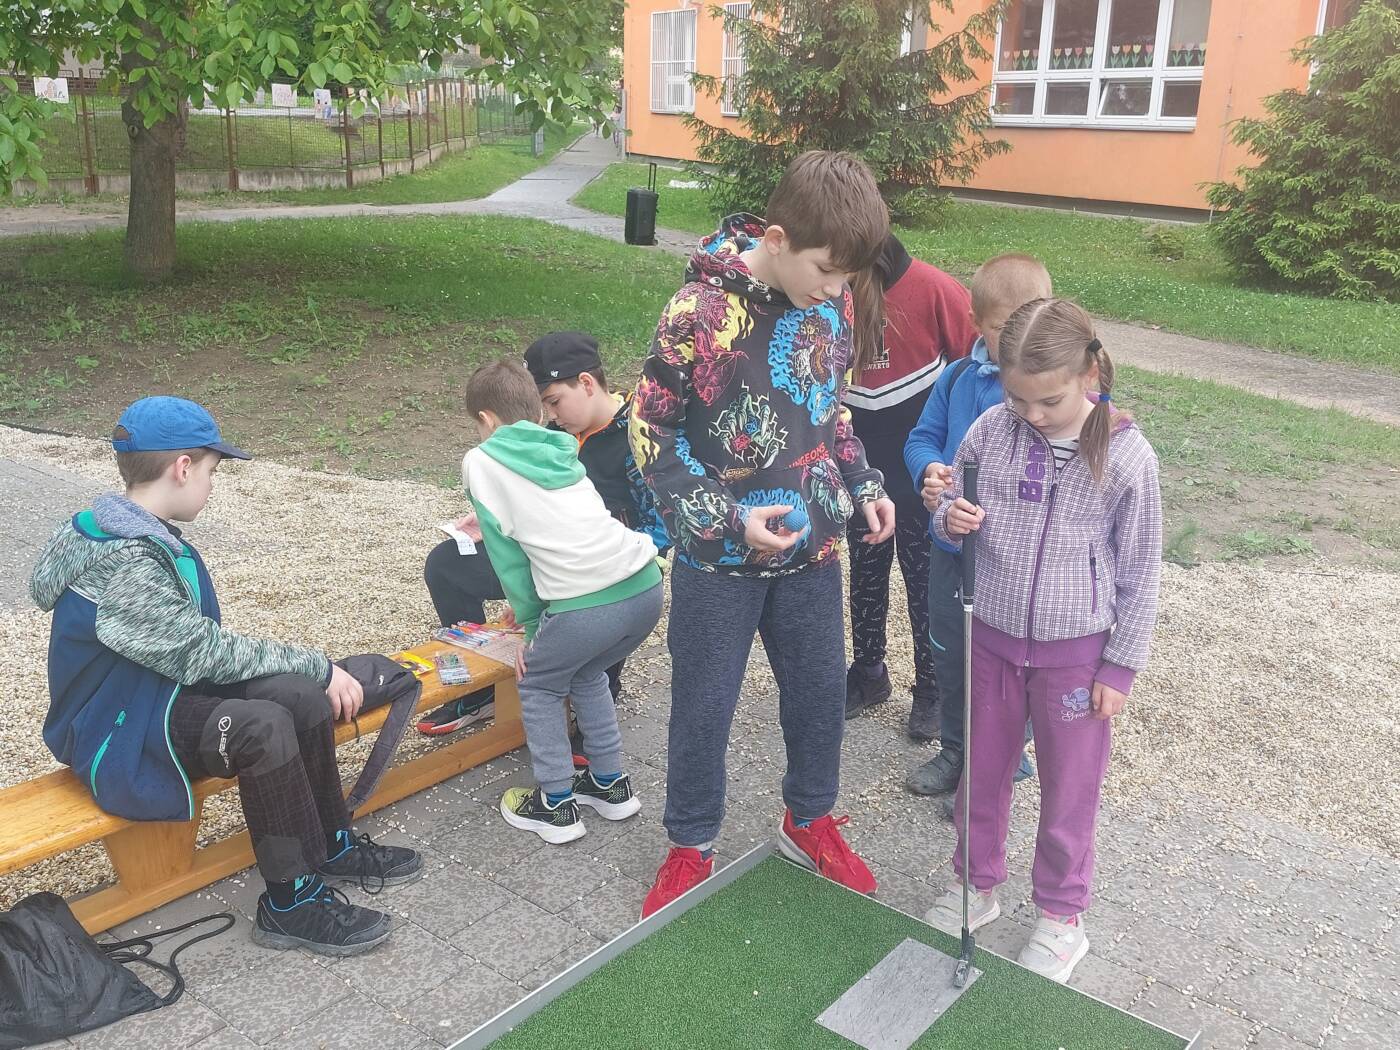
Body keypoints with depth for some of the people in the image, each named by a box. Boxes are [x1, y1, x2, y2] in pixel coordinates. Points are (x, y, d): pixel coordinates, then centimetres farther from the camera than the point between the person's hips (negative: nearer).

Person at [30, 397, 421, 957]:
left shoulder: (140, 535, 6)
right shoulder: (123, 565, -25)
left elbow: (200, 646, 7)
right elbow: (209, 654, -24)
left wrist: (314, 673, -2)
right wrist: (319, 666, -14)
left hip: (162, 691, 9)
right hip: (117, 733, -9)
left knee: (304, 697, -9)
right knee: (263, 727, -30)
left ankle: (331, 845, 10)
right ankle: (291, 902, -16)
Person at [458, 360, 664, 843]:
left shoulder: (481, 462, 6)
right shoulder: (560, 450, 24)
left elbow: (507, 557, 5)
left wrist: (531, 624, 15)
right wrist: (536, 608, 40)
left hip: (587, 605, -6)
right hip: (646, 586, 6)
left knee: (537, 686, 22)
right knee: (586, 675, 31)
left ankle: (556, 804, 24)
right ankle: (610, 784, 36)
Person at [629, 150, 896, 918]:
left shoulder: (836, 302, -3)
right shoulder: (701, 310, -20)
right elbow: (649, 431, -13)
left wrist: (863, 485, 1)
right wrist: (727, 518, -20)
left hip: (813, 549, 5)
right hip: (719, 559, -5)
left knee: (821, 690, 17)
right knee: (703, 709, 10)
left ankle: (809, 822, 43)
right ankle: (689, 850, 32)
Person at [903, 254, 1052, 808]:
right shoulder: (958, 377, -3)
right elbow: (922, 438, 5)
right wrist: (930, 471, -18)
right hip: (952, 547, 5)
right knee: (949, 656, 22)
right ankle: (955, 751, 45)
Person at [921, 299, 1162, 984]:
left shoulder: (1126, 456, -17)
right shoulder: (990, 431, -11)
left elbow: (1139, 571, -8)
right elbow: (950, 513, 4)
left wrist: (1121, 667, -5)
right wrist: (950, 520, -21)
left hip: (1076, 651, -3)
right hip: (992, 636, 3)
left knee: (1069, 787, 14)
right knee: (980, 771, 18)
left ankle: (1062, 915, 35)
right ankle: (977, 885, 41)